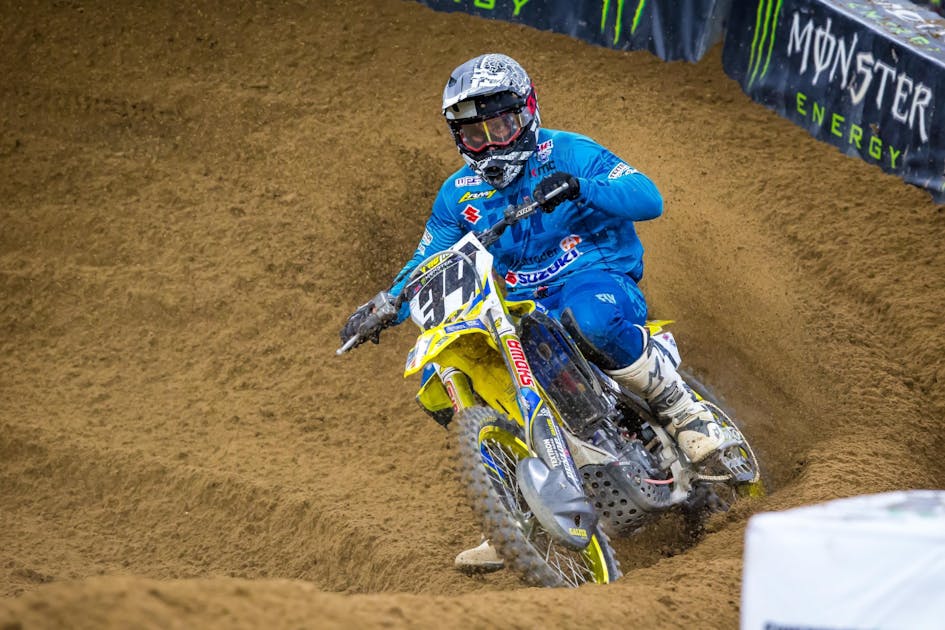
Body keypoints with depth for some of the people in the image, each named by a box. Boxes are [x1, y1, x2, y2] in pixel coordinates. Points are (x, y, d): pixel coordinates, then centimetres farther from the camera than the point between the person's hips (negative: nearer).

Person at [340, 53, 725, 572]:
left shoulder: (567, 154, -4)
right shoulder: (458, 196, 12)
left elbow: (648, 198, -16)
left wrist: (579, 188, -32)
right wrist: (381, 309, -4)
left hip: (603, 282, -6)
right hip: (528, 316, 6)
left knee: (590, 315, -42)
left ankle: (684, 411, -22)